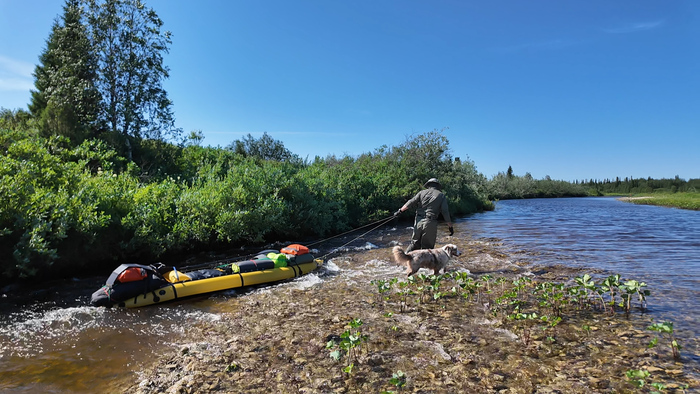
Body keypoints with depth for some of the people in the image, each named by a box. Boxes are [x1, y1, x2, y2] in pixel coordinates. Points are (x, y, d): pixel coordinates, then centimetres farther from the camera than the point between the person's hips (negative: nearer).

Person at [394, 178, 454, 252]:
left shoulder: (422, 192, 11)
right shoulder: (441, 196, 7)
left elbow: (410, 203, 4)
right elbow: (445, 212, -1)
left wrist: (400, 211, 12)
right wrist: (450, 227, 3)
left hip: (419, 221, 2)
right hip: (430, 223, -2)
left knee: (415, 243, 16)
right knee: (427, 246, 6)